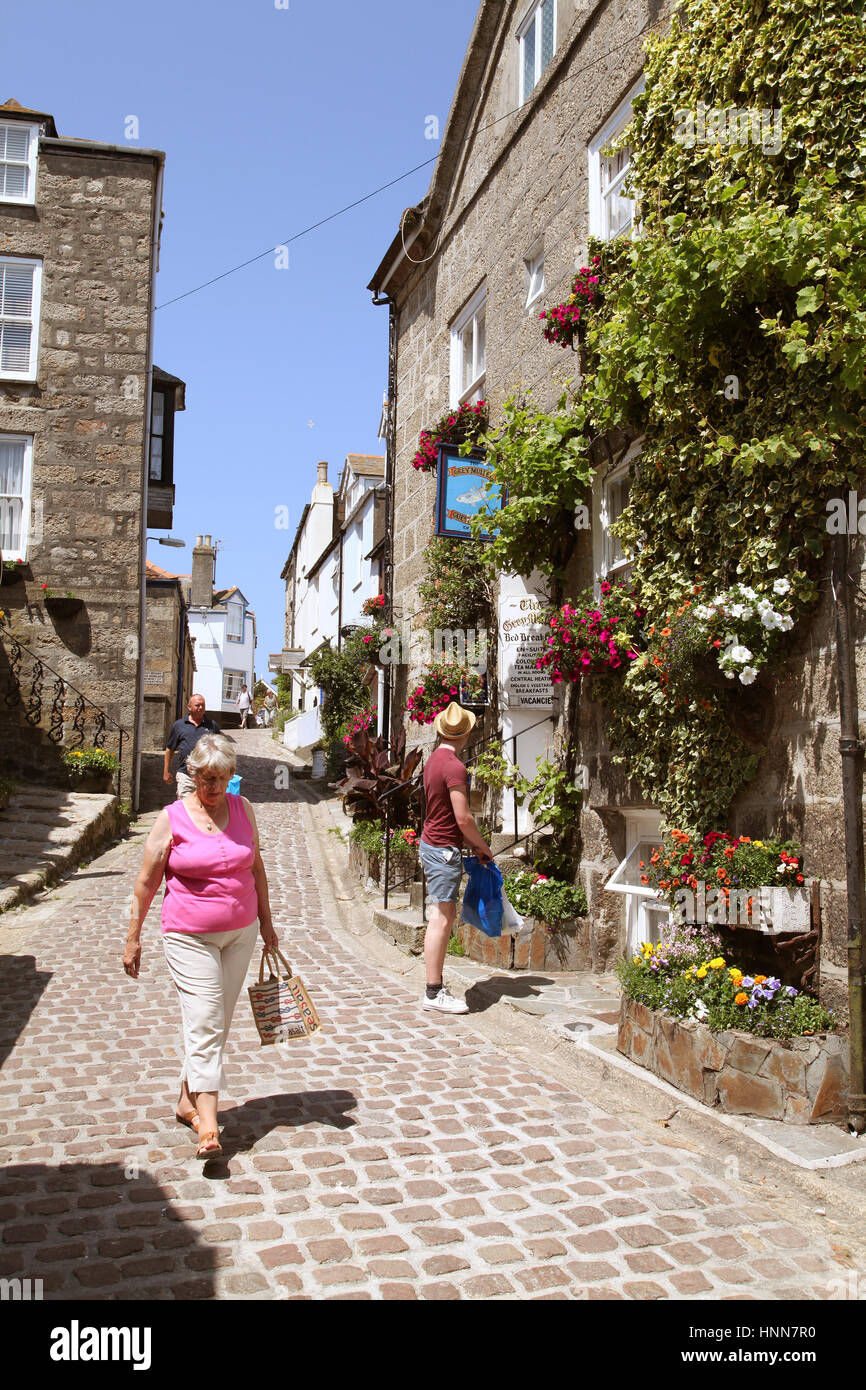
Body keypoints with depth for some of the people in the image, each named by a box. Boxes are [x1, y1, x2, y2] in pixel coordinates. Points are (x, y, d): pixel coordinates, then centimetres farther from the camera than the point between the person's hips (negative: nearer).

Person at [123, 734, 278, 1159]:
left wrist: (266, 921, 14)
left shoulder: (242, 808, 2)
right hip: (190, 936, -4)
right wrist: (133, 938, 0)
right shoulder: (172, 818, -8)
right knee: (205, 1024, -8)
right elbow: (146, 882, -2)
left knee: (218, 1023, 12)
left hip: (241, 932, 4)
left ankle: (188, 1100, 30)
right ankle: (208, 1126, -4)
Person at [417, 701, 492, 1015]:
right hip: (444, 849, -10)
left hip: (431, 844, 10)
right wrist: (483, 846, -4)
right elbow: (463, 818, -20)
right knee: (442, 918, -6)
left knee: (444, 916, 14)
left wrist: (472, 844, 17)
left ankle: (435, 987, 20)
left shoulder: (434, 760, 12)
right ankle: (434, 993, -1)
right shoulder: (454, 767, -18)